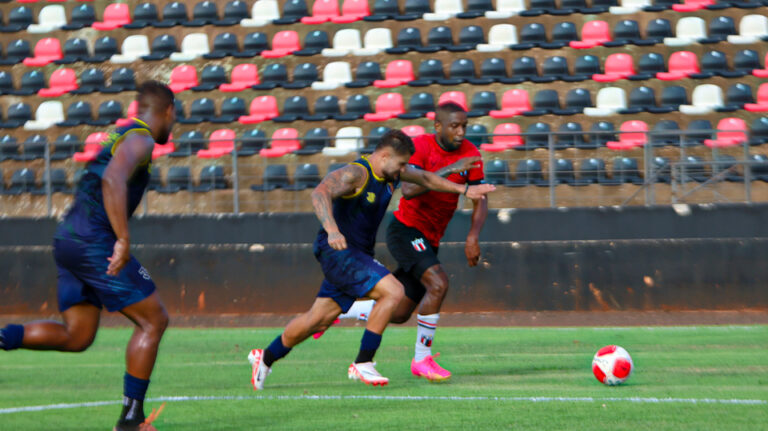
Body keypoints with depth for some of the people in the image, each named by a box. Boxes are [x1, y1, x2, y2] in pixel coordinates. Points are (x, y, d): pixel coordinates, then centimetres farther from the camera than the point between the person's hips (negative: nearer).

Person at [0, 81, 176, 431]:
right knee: (153, 321, -1)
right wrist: (124, 240, -31)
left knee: (76, 336, 12)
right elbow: (113, 180, -27)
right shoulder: (139, 140, -9)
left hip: (68, 240, 9)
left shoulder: (121, 136, 23)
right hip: (93, 241, -9)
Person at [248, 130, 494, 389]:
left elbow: (426, 179, 26)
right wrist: (332, 229, -52)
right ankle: (362, 364, -17)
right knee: (393, 292, -22)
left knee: (318, 321, 12)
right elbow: (320, 193, -37)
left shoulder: (392, 172, 7)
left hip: (358, 255, 9)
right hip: (338, 251, -9)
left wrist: (464, 190, 26)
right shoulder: (356, 173, -20)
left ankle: (265, 358, 29)